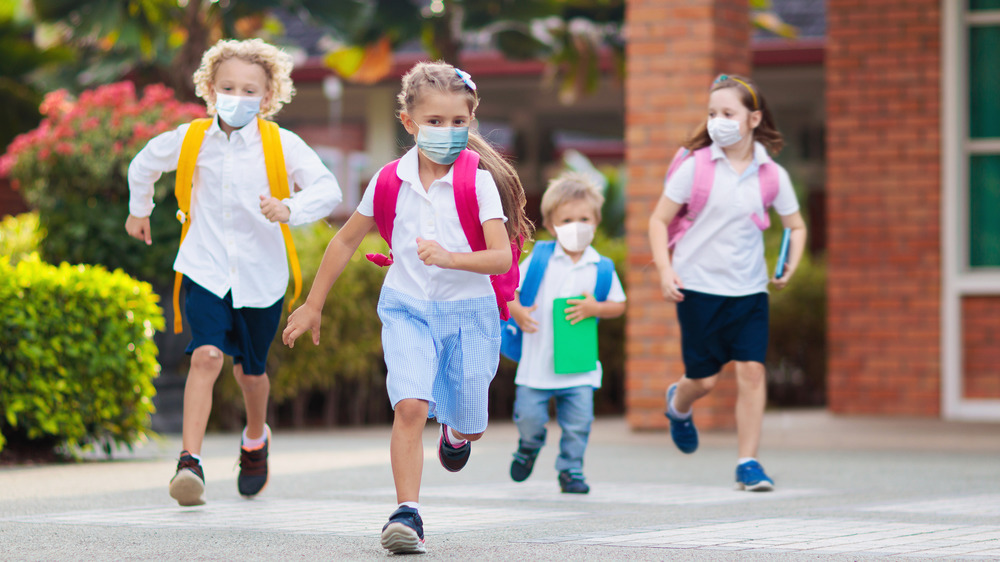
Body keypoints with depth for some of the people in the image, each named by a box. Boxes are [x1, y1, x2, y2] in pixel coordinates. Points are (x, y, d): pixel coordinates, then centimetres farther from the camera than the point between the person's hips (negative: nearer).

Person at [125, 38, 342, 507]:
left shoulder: (282, 145, -8)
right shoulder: (190, 140, -1)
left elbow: (328, 188, -17)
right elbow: (144, 165, 20)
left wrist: (289, 209, -34)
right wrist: (139, 209, 33)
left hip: (261, 276, 0)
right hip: (205, 270, 0)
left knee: (250, 369, 14)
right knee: (207, 355, -19)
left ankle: (256, 438, 45)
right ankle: (190, 460, -23)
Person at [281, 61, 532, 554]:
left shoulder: (478, 181, -10)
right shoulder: (390, 181, -2)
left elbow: (502, 258, -18)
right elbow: (346, 241, 11)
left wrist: (450, 258, -35)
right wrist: (313, 305, 15)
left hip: (467, 310, -1)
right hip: (407, 309, 1)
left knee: (468, 425, 10)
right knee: (410, 405, -21)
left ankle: (455, 434, 49)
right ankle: (407, 514, -18)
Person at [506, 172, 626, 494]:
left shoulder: (601, 267, 2)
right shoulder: (539, 259, -2)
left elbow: (619, 305, 8)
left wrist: (594, 308, -11)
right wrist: (517, 312, -18)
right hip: (537, 361, -1)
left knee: (578, 422, 0)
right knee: (528, 415, 1)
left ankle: (570, 470, 18)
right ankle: (530, 445, 34)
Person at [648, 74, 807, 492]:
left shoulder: (771, 174, 1)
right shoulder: (696, 167, -5)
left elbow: (796, 226, 14)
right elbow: (659, 220, 1)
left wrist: (790, 267, -3)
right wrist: (665, 269, -11)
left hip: (749, 289, 2)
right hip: (698, 286, -1)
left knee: (751, 369, -10)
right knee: (704, 379, 2)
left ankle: (748, 463, 1)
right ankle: (678, 404, 40)